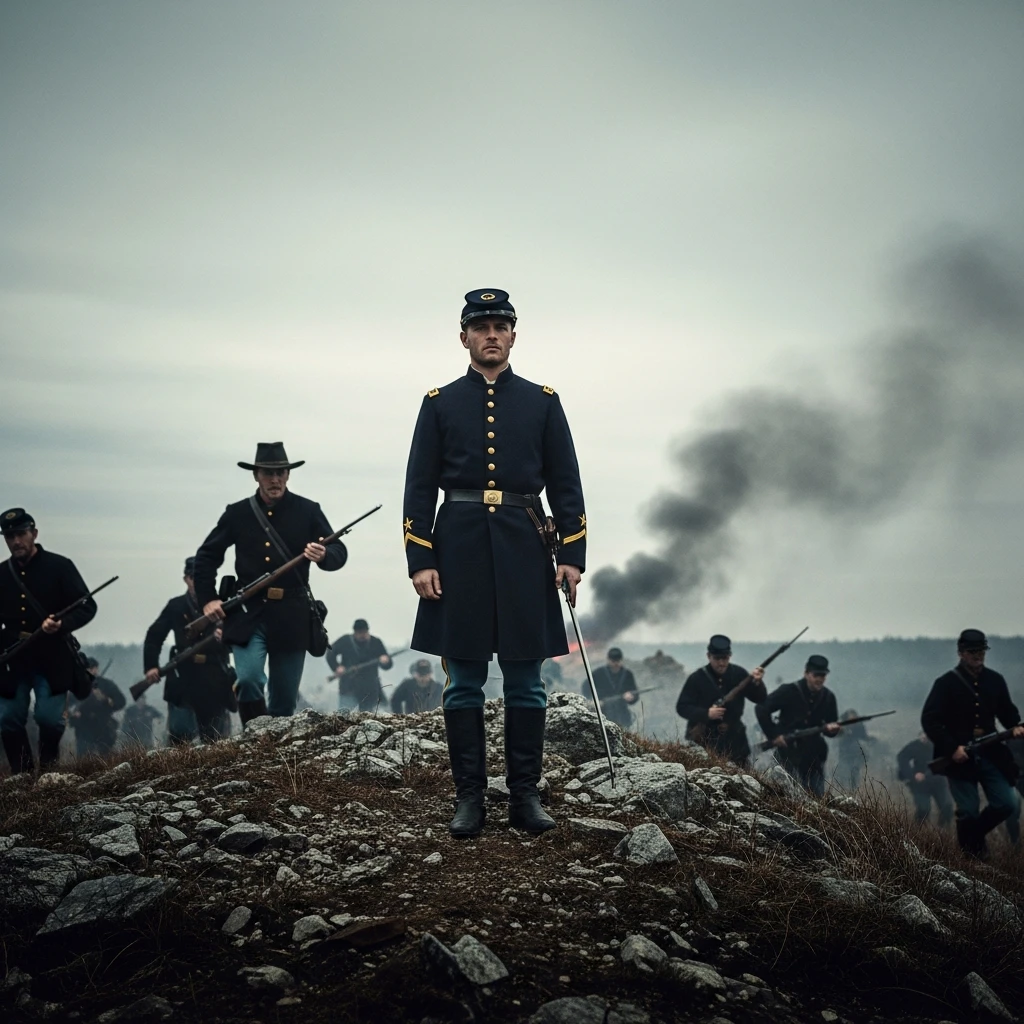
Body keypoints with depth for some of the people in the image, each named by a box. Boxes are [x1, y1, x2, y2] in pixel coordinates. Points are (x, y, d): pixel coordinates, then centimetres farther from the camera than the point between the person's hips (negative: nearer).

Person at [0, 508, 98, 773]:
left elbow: (87, 607, -4)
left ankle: (49, 769, 11)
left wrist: (62, 625, -22)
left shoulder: (59, 567, -2)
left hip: (52, 659, -3)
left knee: (48, 717, -13)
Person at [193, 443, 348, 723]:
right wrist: (207, 599, 4)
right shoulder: (238, 514, 5)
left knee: (284, 701, 5)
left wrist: (324, 556, -23)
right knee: (249, 679, -22)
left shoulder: (307, 511, 3)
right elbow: (206, 557, 15)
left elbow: (339, 552, 0)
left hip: (291, 618, 0)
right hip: (248, 614, 0)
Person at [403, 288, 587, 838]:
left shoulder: (542, 402, 8)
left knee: (525, 681, 4)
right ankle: (469, 797, 9)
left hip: (523, 549, 1)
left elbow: (566, 484, 6)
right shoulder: (440, 403, 6)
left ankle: (525, 796, 11)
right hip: (460, 548, -1)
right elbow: (419, 488, 3)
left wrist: (572, 556, -2)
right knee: (464, 682, 2)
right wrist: (420, 562, -5)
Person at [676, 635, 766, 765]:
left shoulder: (739, 674, 1)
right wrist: (706, 713, -23)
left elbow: (761, 699, -1)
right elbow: (682, 707, -8)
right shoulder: (696, 679, -8)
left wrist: (757, 683, -24)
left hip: (734, 740, 4)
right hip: (704, 740, -4)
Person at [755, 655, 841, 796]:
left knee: (818, 796, 6)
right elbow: (761, 709, -12)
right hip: (789, 752, -5)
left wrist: (831, 729, -17)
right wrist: (773, 735, -15)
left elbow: (832, 728, 8)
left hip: (814, 755, 5)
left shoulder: (828, 697, 2)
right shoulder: (789, 692, -12)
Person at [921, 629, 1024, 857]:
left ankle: (973, 836, 24)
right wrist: (952, 748, -20)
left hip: (990, 755, 4)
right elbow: (929, 720, -11)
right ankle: (971, 856, 16)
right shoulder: (946, 683, -8)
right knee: (968, 811, -2)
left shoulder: (995, 680, 6)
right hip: (960, 758, -4)